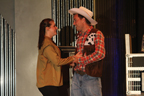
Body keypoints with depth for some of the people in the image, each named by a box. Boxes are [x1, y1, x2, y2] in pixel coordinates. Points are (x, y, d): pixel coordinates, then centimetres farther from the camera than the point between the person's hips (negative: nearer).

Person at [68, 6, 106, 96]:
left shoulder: (97, 34, -5)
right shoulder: (79, 36, 16)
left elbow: (100, 54, -18)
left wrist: (80, 60, -14)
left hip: (91, 77, -6)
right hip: (77, 76, 7)